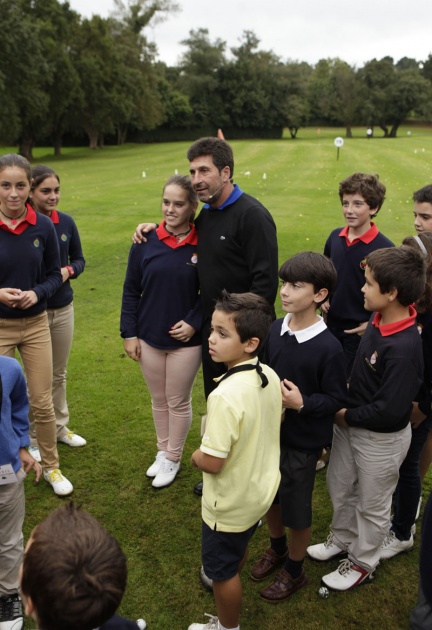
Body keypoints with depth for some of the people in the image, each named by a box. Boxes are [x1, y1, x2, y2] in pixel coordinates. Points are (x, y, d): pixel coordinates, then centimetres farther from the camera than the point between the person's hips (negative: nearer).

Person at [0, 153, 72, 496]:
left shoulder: (43, 226, -6)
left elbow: (54, 274, 2)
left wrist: (37, 293, -18)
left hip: (36, 324, 1)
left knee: (42, 402, 10)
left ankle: (51, 466, 31)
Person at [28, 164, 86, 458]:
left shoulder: (66, 222, -2)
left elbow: (79, 259, 8)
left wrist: (68, 271, -13)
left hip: (63, 308, 4)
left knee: (59, 373, 18)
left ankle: (60, 426, 37)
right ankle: (34, 438, 25)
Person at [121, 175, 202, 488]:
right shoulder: (146, 242, -6)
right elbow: (131, 291, 0)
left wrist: (194, 323, -15)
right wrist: (129, 333, -2)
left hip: (186, 340, -2)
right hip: (149, 338, 2)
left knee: (179, 402, 13)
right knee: (159, 400, 18)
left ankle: (173, 458, 33)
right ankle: (162, 451, 39)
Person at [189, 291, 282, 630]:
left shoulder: (226, 395, -35)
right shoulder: (270, 376, -10)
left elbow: (212, 462, -29)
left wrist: (195, 456, -9)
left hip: (231, 504, -7)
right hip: (261, 488, 8)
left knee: (222, 570, 18)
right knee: (239, 549, 34)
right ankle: (227, 582, 60)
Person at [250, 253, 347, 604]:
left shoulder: (329, 347, -22)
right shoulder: (275, 330, -7)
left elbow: (337, 399, -15)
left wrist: (301, 403, -28)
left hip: (302, 441, -5)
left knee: (296, 511, 13)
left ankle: (294, 571, 38)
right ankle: (277, 549, 51)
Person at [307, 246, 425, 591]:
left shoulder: (404, 348, -33)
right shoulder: (379, 321, -9)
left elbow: (390, 410, -30)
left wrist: (348, 415, -18)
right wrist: (346, 400, -1)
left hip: (381, 439, -8)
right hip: (350, 423, 8)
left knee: (372, 505, 17)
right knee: (340, 486, 26)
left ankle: (362, 563, 41)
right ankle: (342, 540, 52)